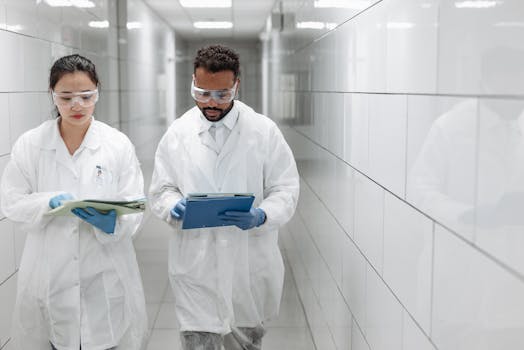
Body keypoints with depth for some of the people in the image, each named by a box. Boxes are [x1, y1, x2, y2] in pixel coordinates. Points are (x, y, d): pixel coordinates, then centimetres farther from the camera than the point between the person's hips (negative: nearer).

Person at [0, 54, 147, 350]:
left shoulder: (119, 144, -1)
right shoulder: (30, 144, 0)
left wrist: (112, 221, -23)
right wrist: (49, 202, -18)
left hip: (106, 275, 0)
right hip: (50, 276, 0)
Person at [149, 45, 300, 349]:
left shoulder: (265, 130, -3)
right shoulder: (177, 133, 0)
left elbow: (285, 190, -3)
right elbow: (161, 190, 6)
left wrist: (261, 216, -23)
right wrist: (174, 207, -17)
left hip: (249, 266, 1)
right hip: (196, 266, 0)